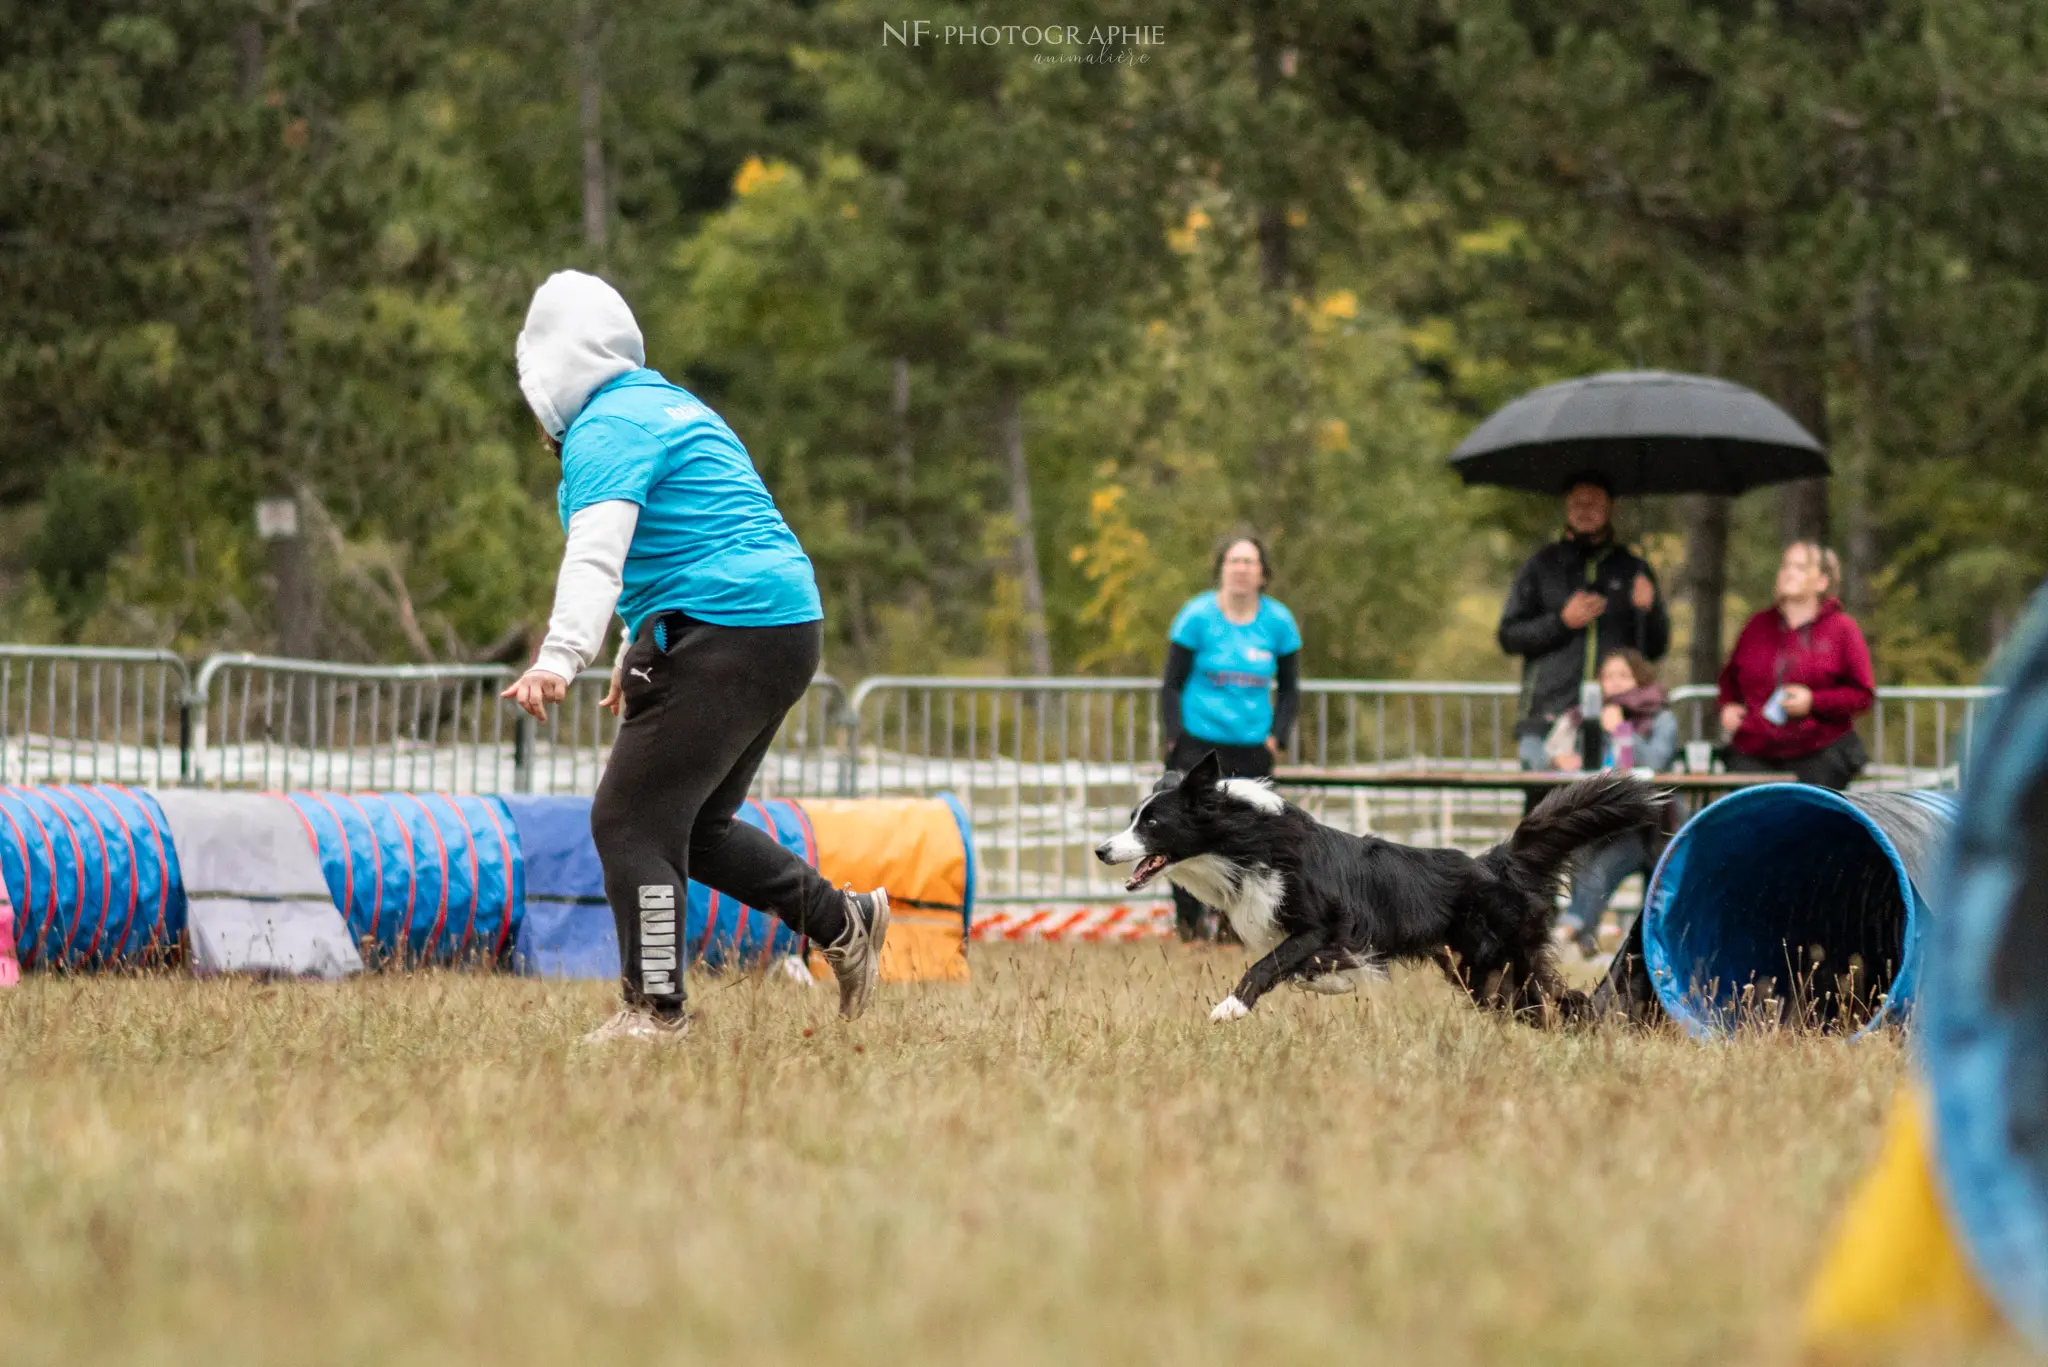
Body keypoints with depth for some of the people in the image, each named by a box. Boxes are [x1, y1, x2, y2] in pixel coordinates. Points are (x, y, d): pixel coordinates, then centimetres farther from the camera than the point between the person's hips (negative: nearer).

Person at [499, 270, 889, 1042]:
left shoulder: (607, 430, -10)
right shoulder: (673, 407, 22)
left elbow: (597, 552, -26)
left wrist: (561, 657, -38)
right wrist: (640, 653, 43)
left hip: (722, 634, -10)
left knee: (631, 820, -6)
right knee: (693, 825, 19)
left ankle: (656, 1009, -6)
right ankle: (843, 923, 18)